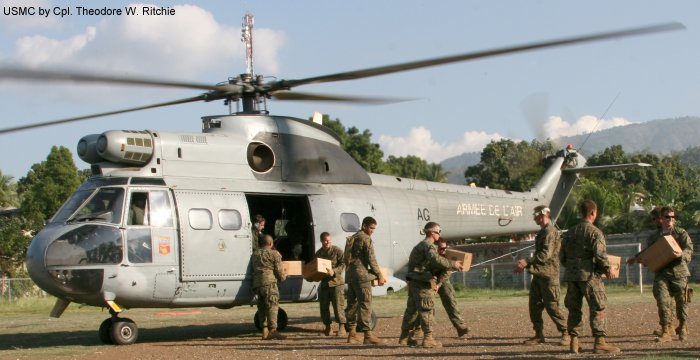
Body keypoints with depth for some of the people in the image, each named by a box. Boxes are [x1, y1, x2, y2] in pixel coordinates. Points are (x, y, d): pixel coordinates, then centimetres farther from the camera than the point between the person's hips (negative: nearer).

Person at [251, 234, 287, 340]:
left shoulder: (254, 255, 22)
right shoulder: (274, 254, 2)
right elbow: (279, 270, -1)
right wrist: (283, 277, 19)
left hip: (257, 283, 6)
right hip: (269, 282, -6)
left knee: (262, 307, 11)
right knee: (272, 306, -9)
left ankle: (265, 331, 9)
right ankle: (273, 330, -20)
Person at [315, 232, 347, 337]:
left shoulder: (337, 250, -3)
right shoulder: (318, 253, 15)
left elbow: (343, 265, -10)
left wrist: (334, 271, -23)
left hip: (336, 282, -6)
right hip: (324, 283, 6)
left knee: (338, 306, -9)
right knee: (324, 307, 7)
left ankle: (341, 328, -5)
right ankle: (327, 327, 19)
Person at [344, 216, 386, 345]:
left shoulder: (351, 238, 19)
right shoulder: (365, 238, -8)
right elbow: (371, 259, -12)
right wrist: (380, 276, -5)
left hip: (350, 275, 9)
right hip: (361, 275, -9)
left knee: (352, 304, 10)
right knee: (365, 304, -9)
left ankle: (352, 333, 11)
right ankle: (367, 334, -13)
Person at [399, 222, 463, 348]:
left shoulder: (421, 245, 21)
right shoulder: (428, 245, -12)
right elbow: (435, 259, -30)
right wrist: (453, 264, -24)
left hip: (414, 281, 10)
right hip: (422, 282, -10)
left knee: (411, 309, 15)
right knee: (426, 309, -6)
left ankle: (404, 337, 20)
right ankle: (428, 338, -6)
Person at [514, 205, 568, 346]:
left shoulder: (550, 232, -13)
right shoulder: (542, 232, 19)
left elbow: (546, 254, -23)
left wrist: (527, 261, -24)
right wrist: (525, 264, 17)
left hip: (548, 275, -10)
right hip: (538, 274, 10)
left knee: (551, 305, -7)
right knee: (534, 305, 6)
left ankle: (566, 333, 2)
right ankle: (539, 334, 11)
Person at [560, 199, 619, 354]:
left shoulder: (570, 232, 12)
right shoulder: (595, 232, -9)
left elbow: (562, 256, 13)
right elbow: (600, 254, -18)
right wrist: (607, 270, -3)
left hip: (571, 276, 6)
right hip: (589, 275, -6)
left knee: (574, 308, 11)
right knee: (597, 308, -1)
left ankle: (574, 342, 11)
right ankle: (600, 342, -3)